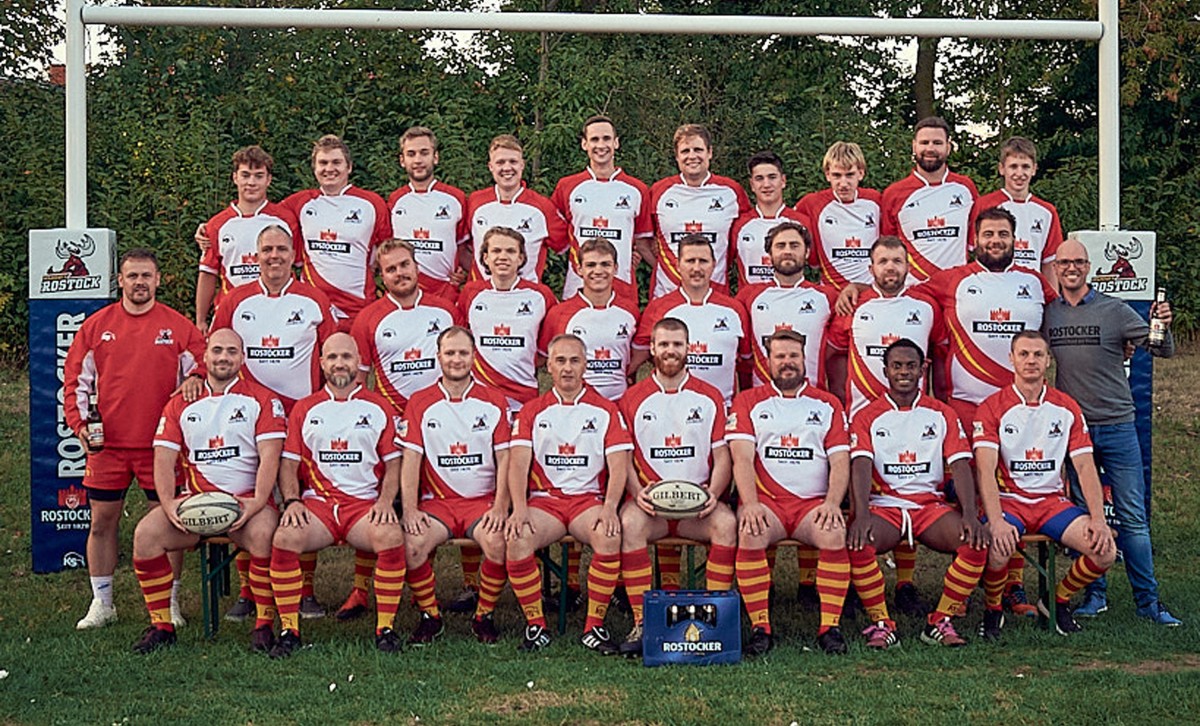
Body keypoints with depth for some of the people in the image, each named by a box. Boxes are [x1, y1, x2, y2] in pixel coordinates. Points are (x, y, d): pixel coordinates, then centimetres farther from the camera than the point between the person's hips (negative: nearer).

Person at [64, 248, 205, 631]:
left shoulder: (179, 326, 3)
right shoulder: (96, 326, 7)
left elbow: (202, 368, 5)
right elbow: (76, 380, 9)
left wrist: (195, 378, -17)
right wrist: (79, 422, -4)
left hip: (160, 443, -1)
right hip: (106, 444, 2)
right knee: (102, 522, 7)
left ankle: (170, 603, 14)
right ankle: (101, 603, 20)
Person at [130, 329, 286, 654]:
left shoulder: (262, 400, 5)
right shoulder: (180, 404, 15)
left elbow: (270, 456, -5)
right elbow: (163, 459, 7)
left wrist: (258, 502, -20)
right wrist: (168, 504, -10)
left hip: (246, 500, -3)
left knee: (263, 533, -34)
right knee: (146, 533, -20)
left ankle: (264, 624, -19)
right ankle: (161, 625, -7)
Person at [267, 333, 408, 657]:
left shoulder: (378, 407, 13)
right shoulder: (304, 409, 16)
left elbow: (393, 464, 10)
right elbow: (289, 464, 12)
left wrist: (385, 501, -8)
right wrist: (291, 502, -7)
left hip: (366, 503, -1)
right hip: (317, 502, 1)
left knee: (392, 538, -32)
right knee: (285, 538, -30)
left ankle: (385, 627, -19)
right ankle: (289, 629, -17)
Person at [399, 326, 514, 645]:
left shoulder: (494, 401, 7)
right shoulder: (420, 403, 7)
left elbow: (504, 459, 3)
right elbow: (411, 459, 2)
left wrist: (500, 507, -10)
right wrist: (409, 509, -11)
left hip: (483, 500, 0)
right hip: (437, 500, 1)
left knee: (497, 541, -30)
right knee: (412, 543, -28)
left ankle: (484, 616, -6)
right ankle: (430, 616, -3)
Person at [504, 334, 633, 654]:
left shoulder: (606, 410, 11)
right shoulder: (532, 412, 13)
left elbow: (618, 465, 2)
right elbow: (518, 463, 2)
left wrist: (609, 507, -16)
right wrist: (519, 507, -15)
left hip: (588, 497, 0)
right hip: (543, 498, 1)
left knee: (609, 537, -33)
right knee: (518, 538, -30)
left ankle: (594, 626, -18)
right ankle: (535, 624, -14)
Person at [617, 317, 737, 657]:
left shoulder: (709, 397, 11)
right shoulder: (633, 398, 10)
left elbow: (722, 454, 7)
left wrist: (713, 493, -12)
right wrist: (637, 492, -14)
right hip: (650, 500, -1)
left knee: (727, 523, -30)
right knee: (629, 523, -33)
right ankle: (641, 622, -29)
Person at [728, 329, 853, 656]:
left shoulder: (827, 404, 17)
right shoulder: (747, 402, 13)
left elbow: (840, 461, 8)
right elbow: (742, 458, 1)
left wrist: (832, 503, -11)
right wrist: (750, 504, -16)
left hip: (813, 503, 1)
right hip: (765, 501, -1)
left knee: (834, 533, -31)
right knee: (750, 532, -33)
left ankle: (830, 626, -23)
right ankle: (760, 627, -26)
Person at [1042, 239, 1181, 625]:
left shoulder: (1115, 310, -2)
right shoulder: (1047, 314, 4)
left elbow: (1162, 351, -2)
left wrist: (1162, 327, -23)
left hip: (1117, 426, -2)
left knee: (1133, 517, 0)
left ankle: (1148, 601, 8)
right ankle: (1094, 594, 19)